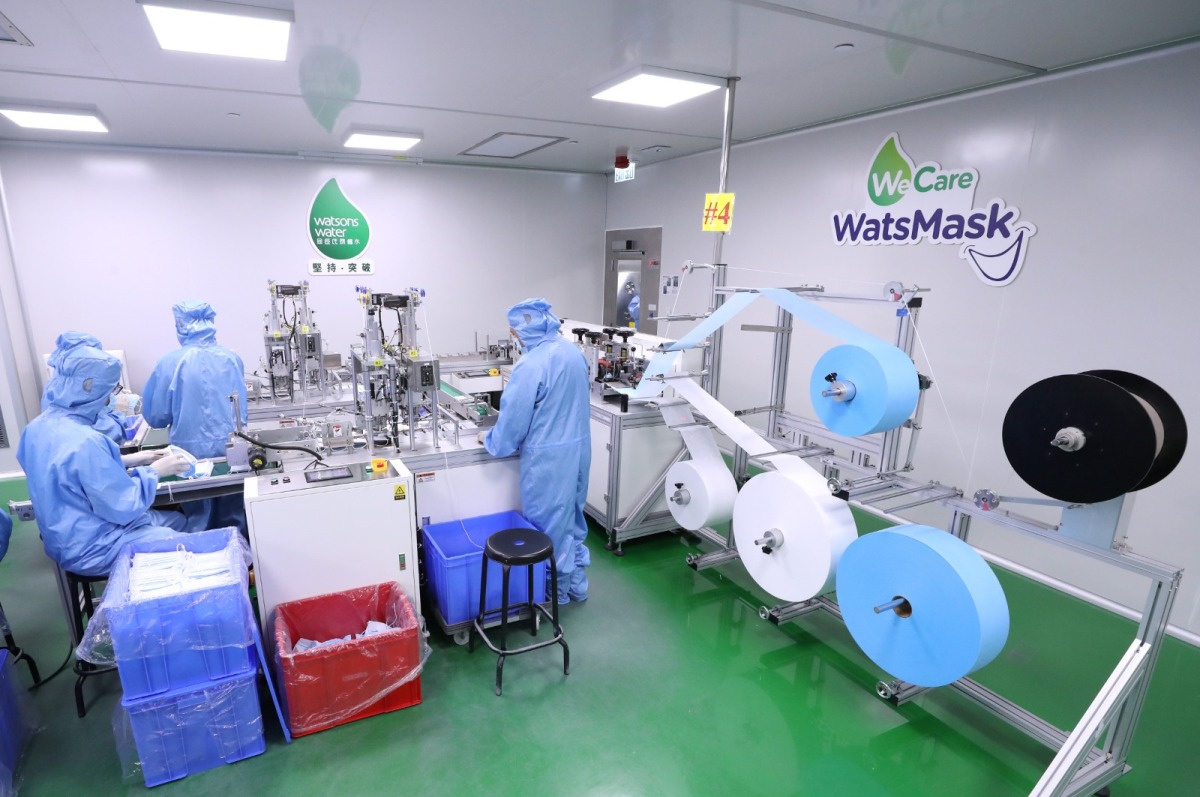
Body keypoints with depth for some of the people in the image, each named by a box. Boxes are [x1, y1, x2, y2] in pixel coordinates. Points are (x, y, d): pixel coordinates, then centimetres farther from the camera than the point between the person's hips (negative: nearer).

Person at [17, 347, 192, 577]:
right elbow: (124, 508, -25)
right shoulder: (84, 442, -31)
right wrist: (155, 471, -11)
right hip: (93, 548, -10)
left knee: (178, 520, 21)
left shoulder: (39, 426, 0)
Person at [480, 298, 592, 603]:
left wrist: (492, 442, 2)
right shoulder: (574, 352, 4)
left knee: (548, 524, 10)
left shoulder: (531, 364, -21)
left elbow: (514, 415, -15)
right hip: (578, 447, 8)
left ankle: (555, 590, 26)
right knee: (572, 517, 20)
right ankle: (577, 584, 34)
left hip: (549, 455, -8)